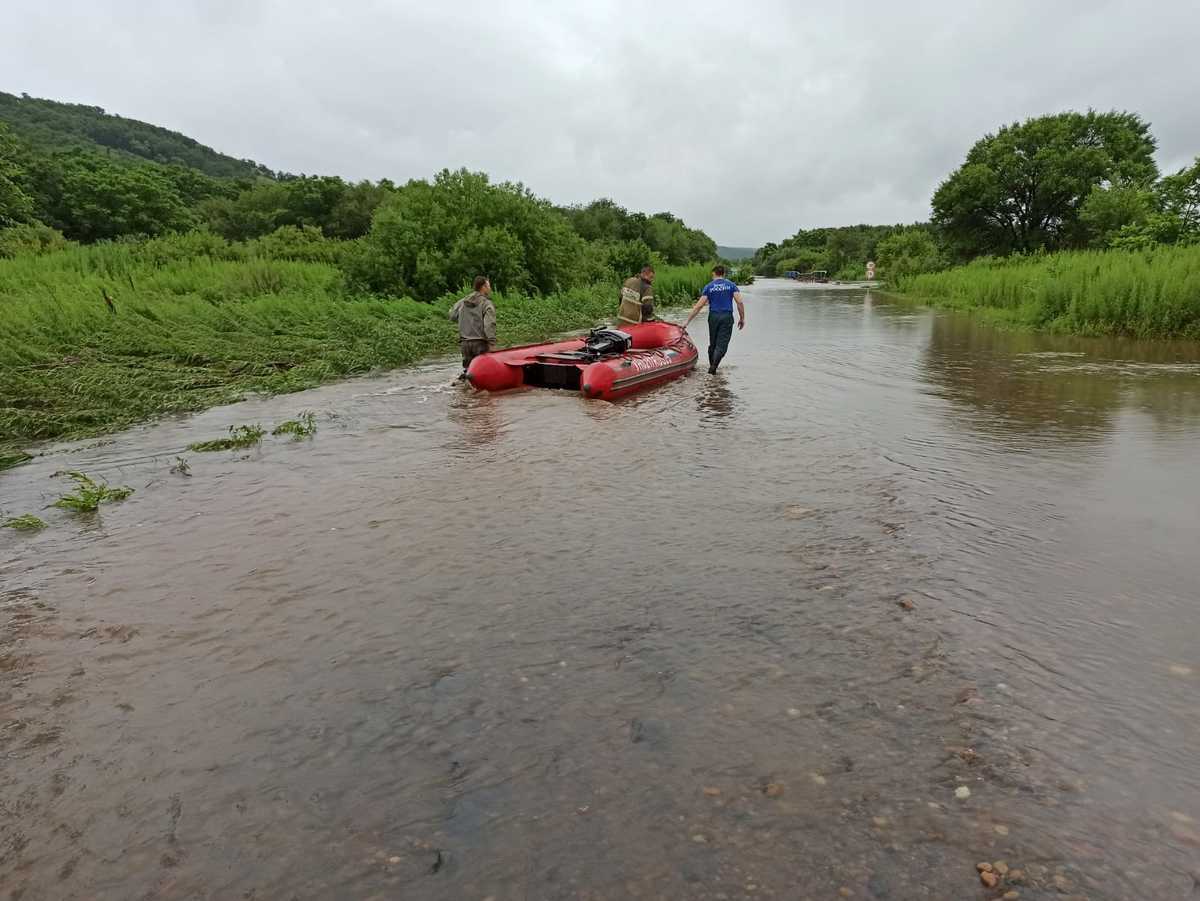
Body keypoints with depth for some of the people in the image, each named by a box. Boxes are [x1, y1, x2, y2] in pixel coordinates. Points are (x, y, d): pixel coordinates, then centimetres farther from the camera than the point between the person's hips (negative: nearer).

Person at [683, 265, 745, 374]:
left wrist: (687, 321, -1)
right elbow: (739, 302, -5)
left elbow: (699, 306, -2)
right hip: (727, 317, -1)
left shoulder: (709, 287, 4)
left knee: (713, 344, 16)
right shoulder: (731, 285, 5)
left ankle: (711, 366, 20)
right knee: (722, 344, -3)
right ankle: (713, 367, -20)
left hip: (713, 317, 1)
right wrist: (742, 318, 4)